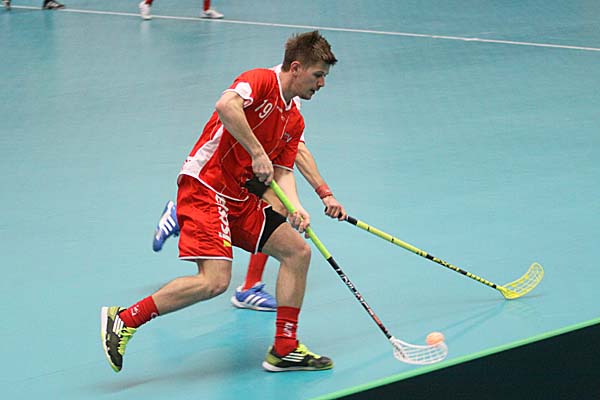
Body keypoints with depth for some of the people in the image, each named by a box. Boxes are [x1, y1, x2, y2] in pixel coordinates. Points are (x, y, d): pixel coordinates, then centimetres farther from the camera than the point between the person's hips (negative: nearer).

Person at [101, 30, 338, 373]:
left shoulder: (294, 121, 17)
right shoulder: (262, 80, -9)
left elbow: (283, 171, 12)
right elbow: (226, 106, -29)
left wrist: (295, 207, -8)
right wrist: (257, 153, -25)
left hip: (241, 198, 10)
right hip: (206, 186, -10)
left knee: (297, 251, 7)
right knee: (215, 280, -21)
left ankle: (284, 349, 13)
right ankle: (125, 319, -8)